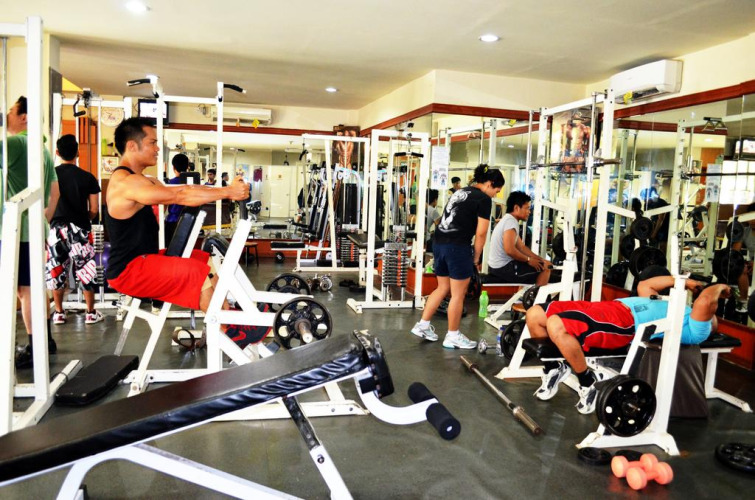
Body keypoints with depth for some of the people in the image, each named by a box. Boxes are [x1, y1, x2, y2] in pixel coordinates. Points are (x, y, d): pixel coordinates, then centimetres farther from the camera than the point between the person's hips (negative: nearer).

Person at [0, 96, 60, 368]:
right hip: (34, 230, 9)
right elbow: (55, 192, 23)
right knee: (32, 288, 16)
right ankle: (45, 340, 24)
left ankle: (34, 350, 3)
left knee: (24, 290, -3)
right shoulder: (43, 149, 17)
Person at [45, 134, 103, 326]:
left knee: (56, 270, 13)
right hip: (79, 229, -1)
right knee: (85, 270, 7)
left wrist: (46, 226, 12)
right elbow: (94, 210, -3)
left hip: (56, 227, 2)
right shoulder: (88, 177, -3)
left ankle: (59, 313, 21)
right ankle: (91, 313, 12)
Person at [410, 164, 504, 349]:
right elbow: (480, 233, -8)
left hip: (439, 242, 8)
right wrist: (476, 258, 4)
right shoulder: (484, 199, -4)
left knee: (442, 288, 21)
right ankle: (453, 337, 15)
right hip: (457, 246, -8)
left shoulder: (460, 192, 20)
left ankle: (423, 325, 24)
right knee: (458, 294, 5)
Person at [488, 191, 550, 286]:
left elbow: (521, 247, 17)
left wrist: (539, 258, 8)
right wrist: (529, 260, -13)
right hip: (503, 268, -10)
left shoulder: (508, 220, 15)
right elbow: (510, 250, -27)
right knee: (545, 267, -3)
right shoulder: (511, 221, -16)